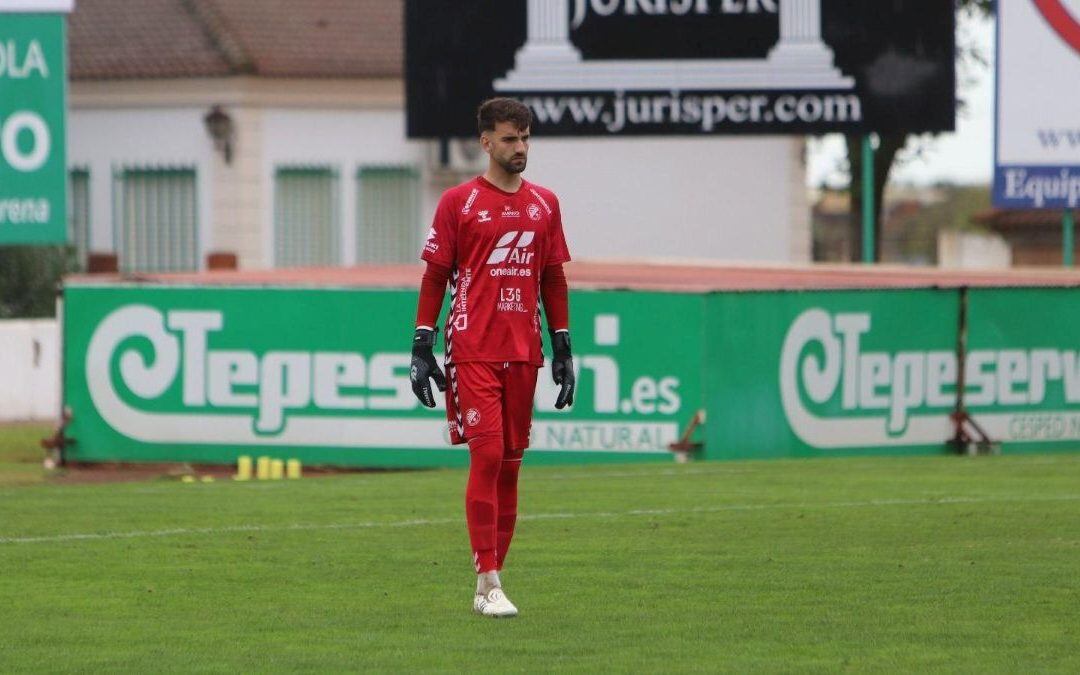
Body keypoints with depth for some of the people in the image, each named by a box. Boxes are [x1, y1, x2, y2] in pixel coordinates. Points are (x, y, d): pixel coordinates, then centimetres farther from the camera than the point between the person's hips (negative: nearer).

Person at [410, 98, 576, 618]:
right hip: (472, 352, -5)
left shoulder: (544, 204, 13)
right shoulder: (458, 202, 0)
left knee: (511, 462, 6)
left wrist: (563, 350, 13)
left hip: (524, 353, 5)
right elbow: (435, 277, 1)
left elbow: (553, 280, 17)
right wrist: (421, 350, -4)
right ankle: (489, 585, -11)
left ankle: (490, 582, 13)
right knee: (487, 456, -12)